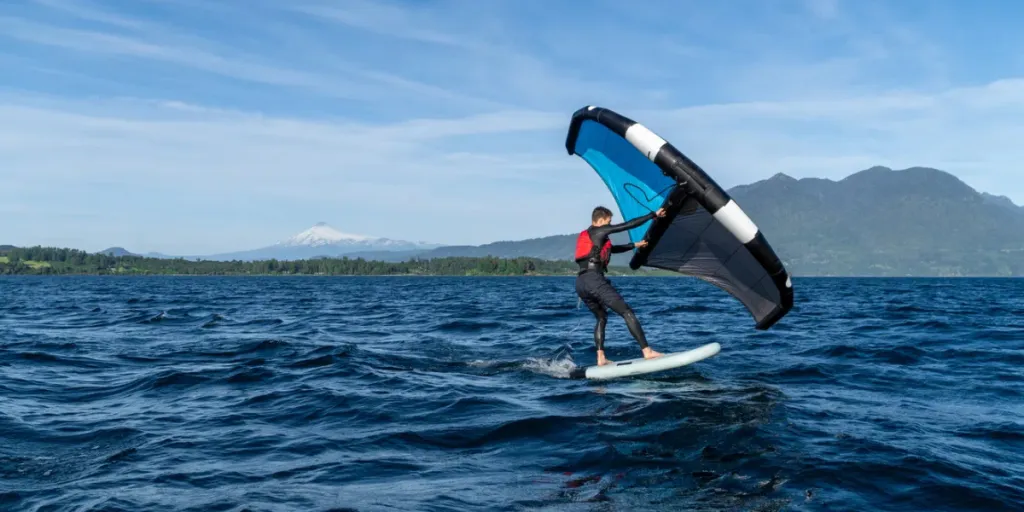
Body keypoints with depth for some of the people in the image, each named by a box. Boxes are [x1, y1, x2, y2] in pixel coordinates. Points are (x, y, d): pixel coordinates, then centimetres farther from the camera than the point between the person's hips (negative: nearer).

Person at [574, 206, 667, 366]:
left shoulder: (585, 236, 28)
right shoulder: (600, 231, 3)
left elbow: (611, 249, 41)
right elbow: (628, 225, 0)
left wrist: (634, 245, 45)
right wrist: (654, 215, 6)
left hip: (580, 282, 9)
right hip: (594, 279, -9)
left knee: (601, 318, 22)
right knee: (627, 313, -9)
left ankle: (601, 359, 13)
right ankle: (647, 351, -16)